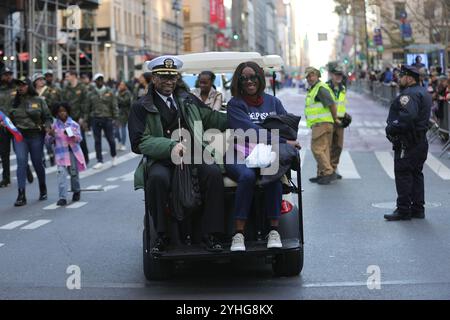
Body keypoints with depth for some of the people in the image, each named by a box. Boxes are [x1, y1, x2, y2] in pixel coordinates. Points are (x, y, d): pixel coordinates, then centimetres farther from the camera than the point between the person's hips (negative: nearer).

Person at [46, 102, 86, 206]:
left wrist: (73, 136, -21)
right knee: (61, 173, -13)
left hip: (73, 151, 1)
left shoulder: (74, 124, 3)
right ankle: (62, 197, -14)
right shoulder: (54, 125, 2)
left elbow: (79, 138, 0)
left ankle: (76, 191, 38)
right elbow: (48, 141, 5)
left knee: (74, 172, 11)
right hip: (61, 153, -1)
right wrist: (50, 134, -16)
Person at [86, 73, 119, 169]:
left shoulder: (110, 92, 1)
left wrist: (115, 118, -5)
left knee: (111, 139, 3)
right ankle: (99, 161, 10)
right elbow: (88, 107, 9)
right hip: (95, 119, 2)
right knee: (97, 141, 4)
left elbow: (114, 106, 1)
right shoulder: (91, 94, 5)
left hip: (107, 119, -1)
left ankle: (114, 156, 28)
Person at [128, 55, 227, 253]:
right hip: (161, 159, -3)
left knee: (213, 172, -28)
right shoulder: (141, 107, 5)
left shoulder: (188, 100, 20)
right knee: (158, 178, -36)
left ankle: (211, 235, -22)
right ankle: (161, 236, -20)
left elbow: (211, 117, 29)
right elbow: (140, 142, -6)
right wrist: (171, 146, -21)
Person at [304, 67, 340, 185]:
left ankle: (328, 172, -12)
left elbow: (332, 104, -17)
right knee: (323, 149, 12)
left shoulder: (321, 88, -12)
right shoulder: (312, 89, 21)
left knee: (317, 148, -12)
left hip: (322, 123, -10)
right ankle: (321, 174, 16)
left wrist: (335, 119, -8)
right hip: (318, 124, 10)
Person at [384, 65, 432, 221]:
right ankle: (418, 209, 19)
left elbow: (408, 117, -31)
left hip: (407, 142, -10)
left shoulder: (409, 94, -17)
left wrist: (392, 128, -21)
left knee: (403, 174, -6)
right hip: (421, 141, 10)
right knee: (416, 174, 14)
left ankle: (403, 210, -4)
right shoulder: (423, 92, 17)